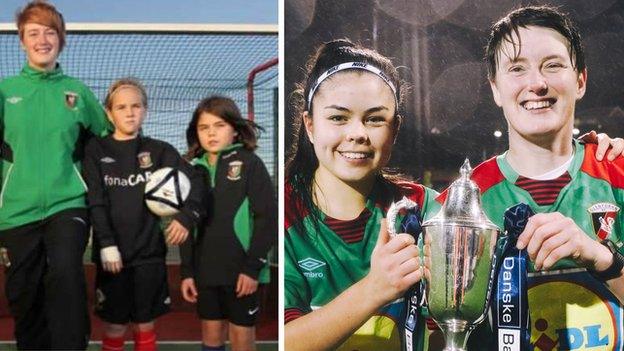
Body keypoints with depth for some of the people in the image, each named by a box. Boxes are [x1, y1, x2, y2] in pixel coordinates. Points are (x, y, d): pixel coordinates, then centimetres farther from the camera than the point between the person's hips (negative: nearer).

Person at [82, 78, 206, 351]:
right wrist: (107, 245, -14)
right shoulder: (96, 150, 3)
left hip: (150, 252, 1)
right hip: (113, 253, -1)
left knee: (145, 325, 9)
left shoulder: (159, 151, 6)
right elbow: (95, 202, -4)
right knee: (114, 327, 3)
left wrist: (187, 216, -17)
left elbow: (195, 180, -1)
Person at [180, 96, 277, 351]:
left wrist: (253, 267, -14)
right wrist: (187, 271, 6)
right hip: (206, 271, 4)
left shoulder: (249, 164, -5)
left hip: (240, 270, -4)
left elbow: (268, 217, -10)